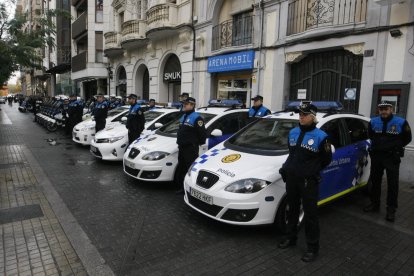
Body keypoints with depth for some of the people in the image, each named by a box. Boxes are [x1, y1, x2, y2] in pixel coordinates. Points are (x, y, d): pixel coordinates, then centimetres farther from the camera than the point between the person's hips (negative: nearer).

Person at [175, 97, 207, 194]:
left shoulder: (196, 118, -14)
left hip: (191, 148, -10)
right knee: (181, 168, 16)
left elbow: (203, 133, -17)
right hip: (182, 147, 10)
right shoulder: (183, 116, 17)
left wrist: (199, 143, -6)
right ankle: (182, 187, 28)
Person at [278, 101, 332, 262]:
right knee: (292, 210, 19)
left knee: (310, 214, 4)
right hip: (291, 179, 6)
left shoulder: (320, 136, -11)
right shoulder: (293, 133, 6)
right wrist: (288, 168, 7)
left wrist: (312, 171, 1)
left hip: (309, 181, -6)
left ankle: (313, 248, 19)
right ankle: (290, 238, 37)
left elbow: (327, 159, -2)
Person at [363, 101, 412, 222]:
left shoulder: (401, 122, -10)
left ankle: (391, 209, 10)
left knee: (393, 183, 0)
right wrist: (378, 145, 9)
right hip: (376, 156, 4)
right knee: (375, 181, 12)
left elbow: (407, 138, 4)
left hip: (392, 157, -3)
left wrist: (396, 147, 3)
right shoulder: (373, 122, -1)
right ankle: (374, 204, 26)